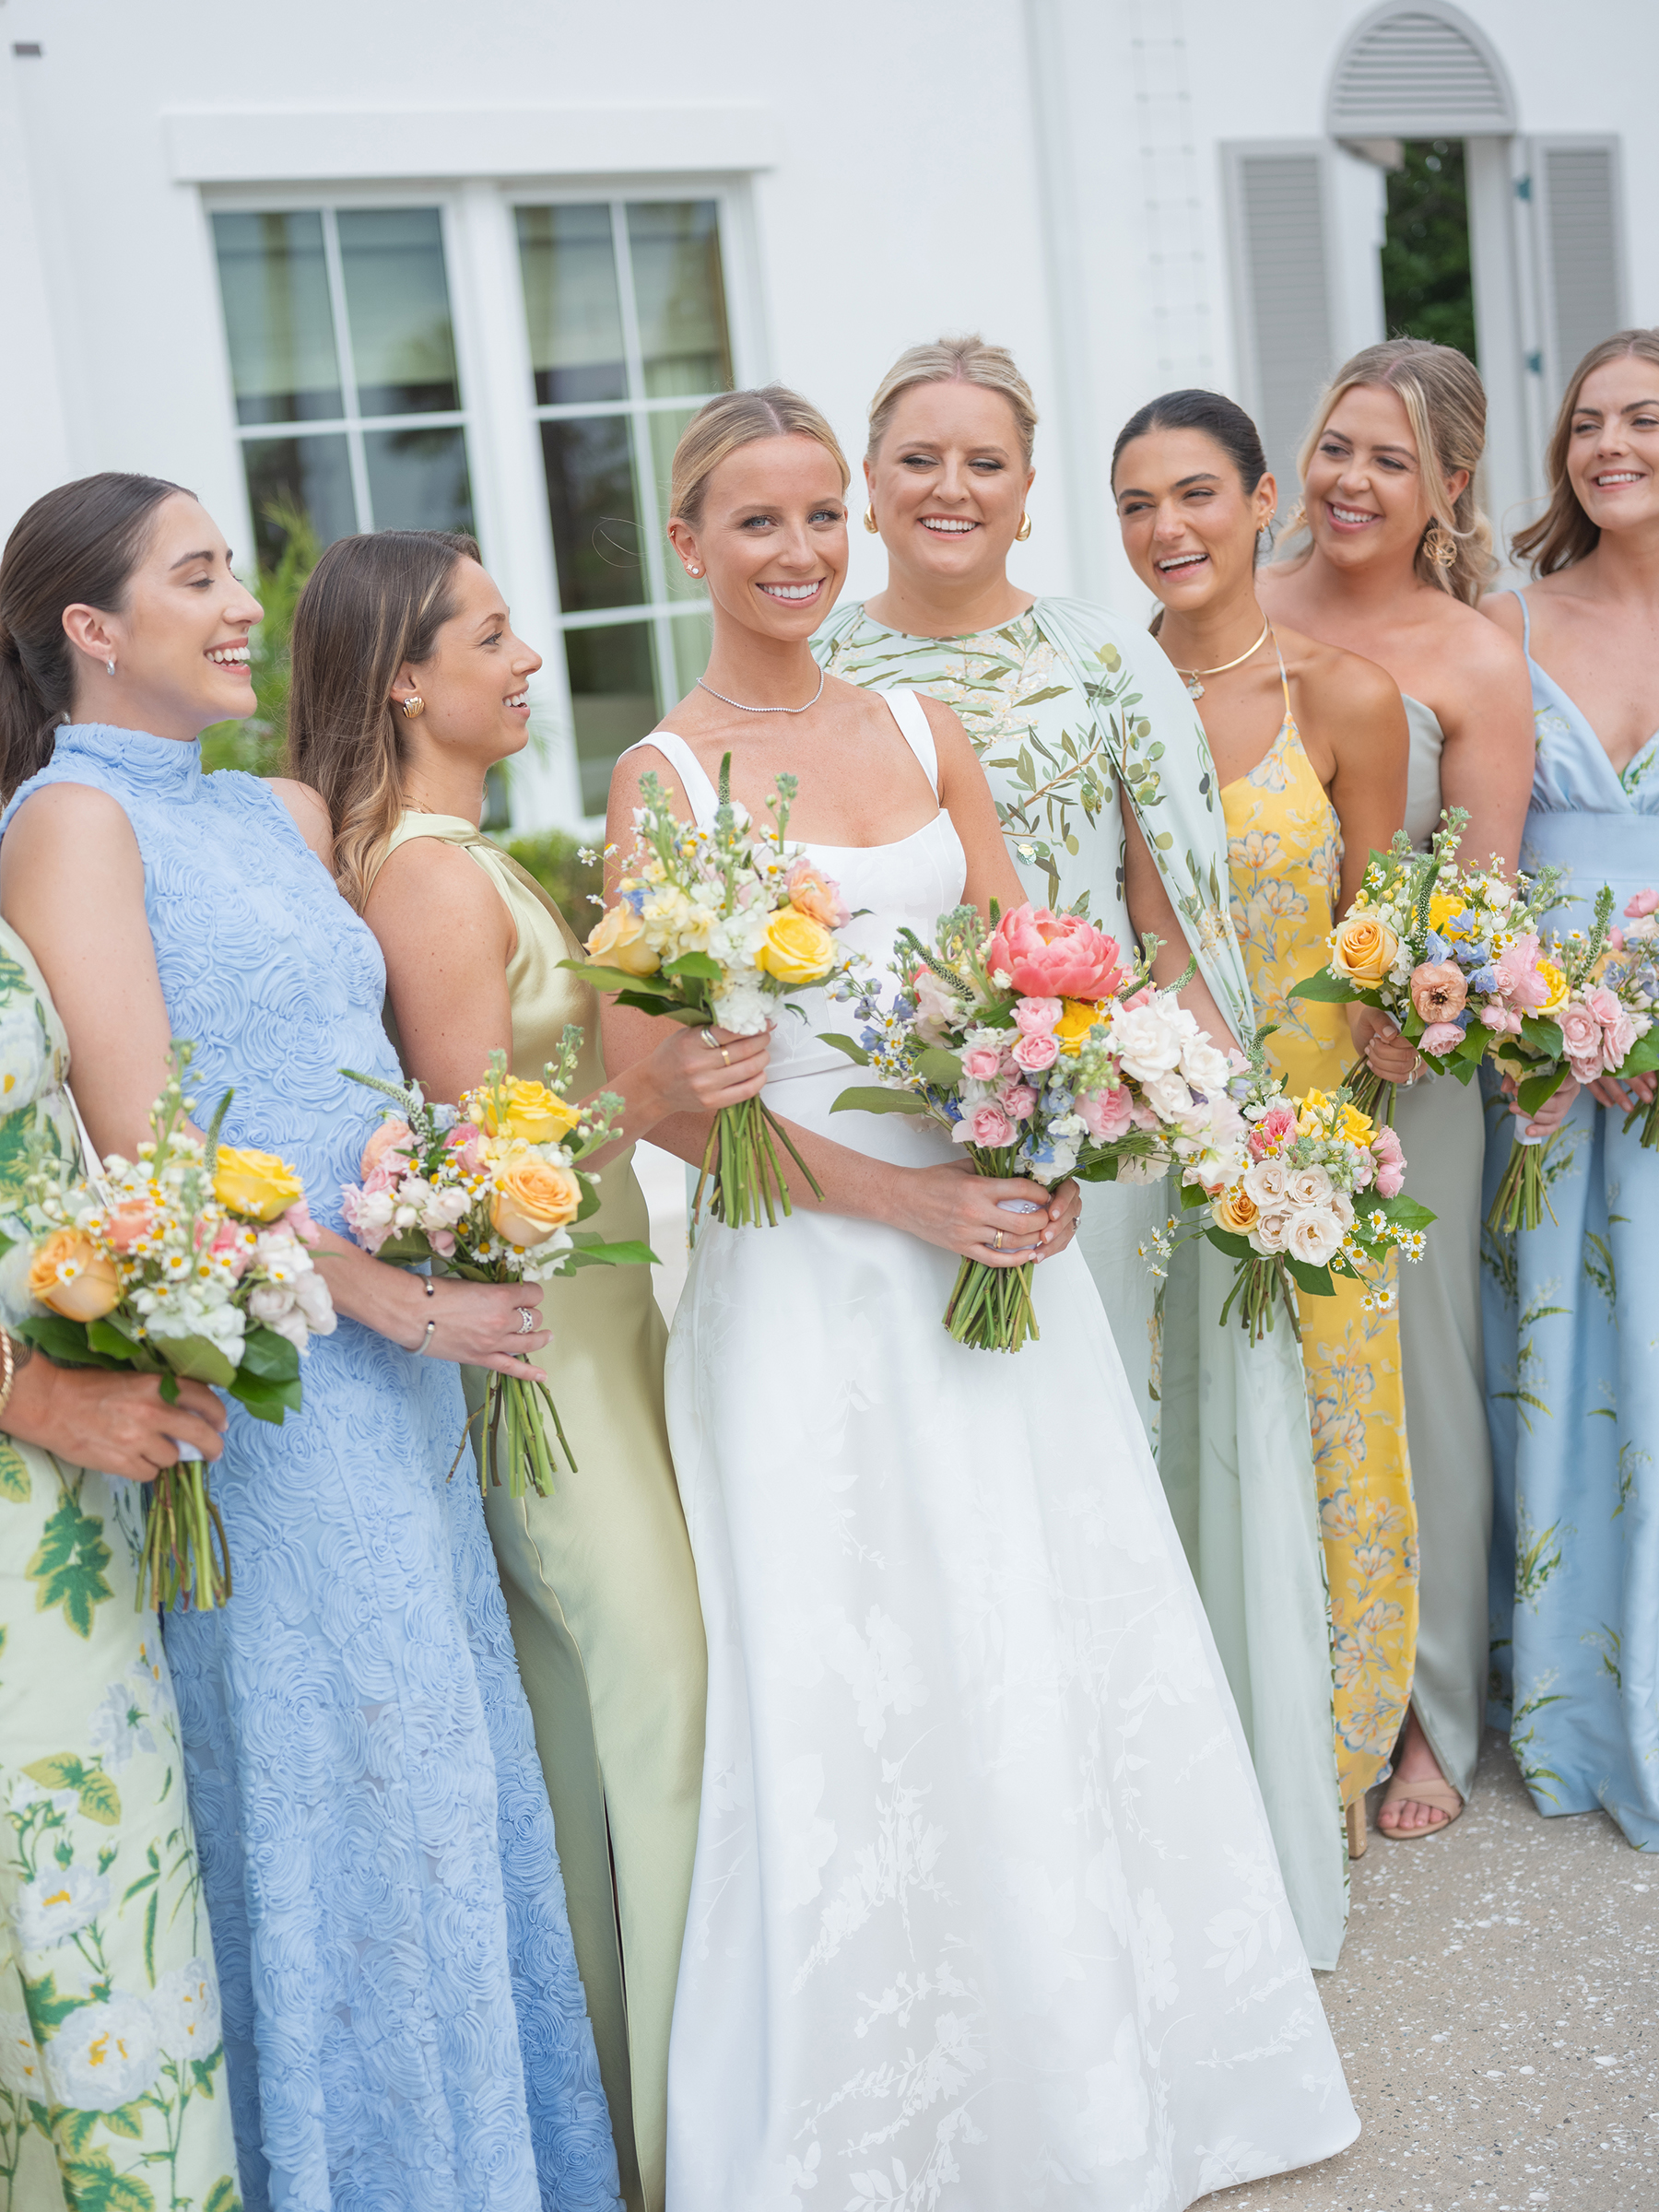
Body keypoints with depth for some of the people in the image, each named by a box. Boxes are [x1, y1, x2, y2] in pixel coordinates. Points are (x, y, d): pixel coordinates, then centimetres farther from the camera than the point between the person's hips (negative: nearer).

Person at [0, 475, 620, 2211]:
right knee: (343, 1792, 3)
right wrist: (397, 1298, -14)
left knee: (446, 1772, 15)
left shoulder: (281, 812, 15)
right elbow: (142, 1144, -16)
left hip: (399, 1354, 8)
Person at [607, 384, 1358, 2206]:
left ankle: (1096, 2063, 32)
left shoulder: (923, 733, 9)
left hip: (997, 1226, 5)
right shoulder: (663, 774, -5)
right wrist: (899, 1197, -17)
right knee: (855, 1683, 3)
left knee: (1055, 1640, 11)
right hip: (807, 1264, -4)